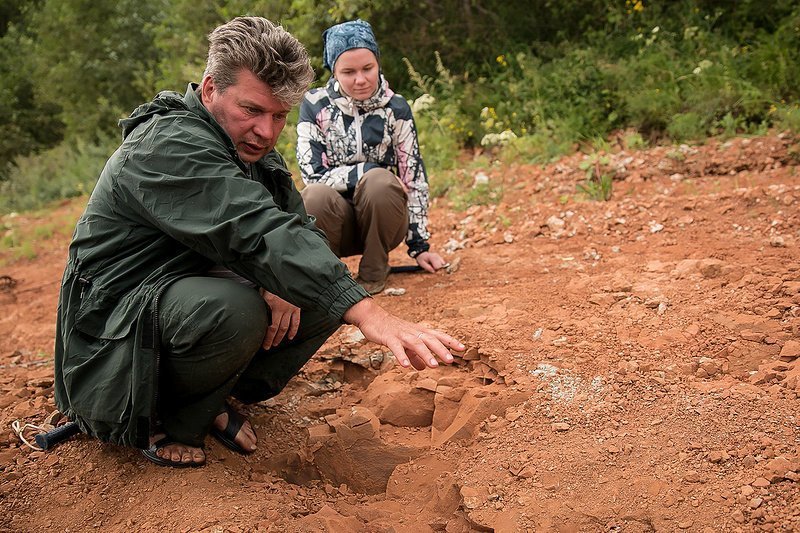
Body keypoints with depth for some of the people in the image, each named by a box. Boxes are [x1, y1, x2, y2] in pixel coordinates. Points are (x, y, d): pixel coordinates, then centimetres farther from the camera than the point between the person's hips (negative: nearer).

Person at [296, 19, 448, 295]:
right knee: (316, 195, -35)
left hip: (382, 218, 1)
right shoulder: (315, 105, -3)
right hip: (338, 223, -1)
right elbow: (313, 174, -11)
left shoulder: (396, 107, 0)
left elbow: (414, 177, 0)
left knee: (379, 182, -32)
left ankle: (374, 272, -9)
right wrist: (366, 171, -20)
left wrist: (419, 245, -3)